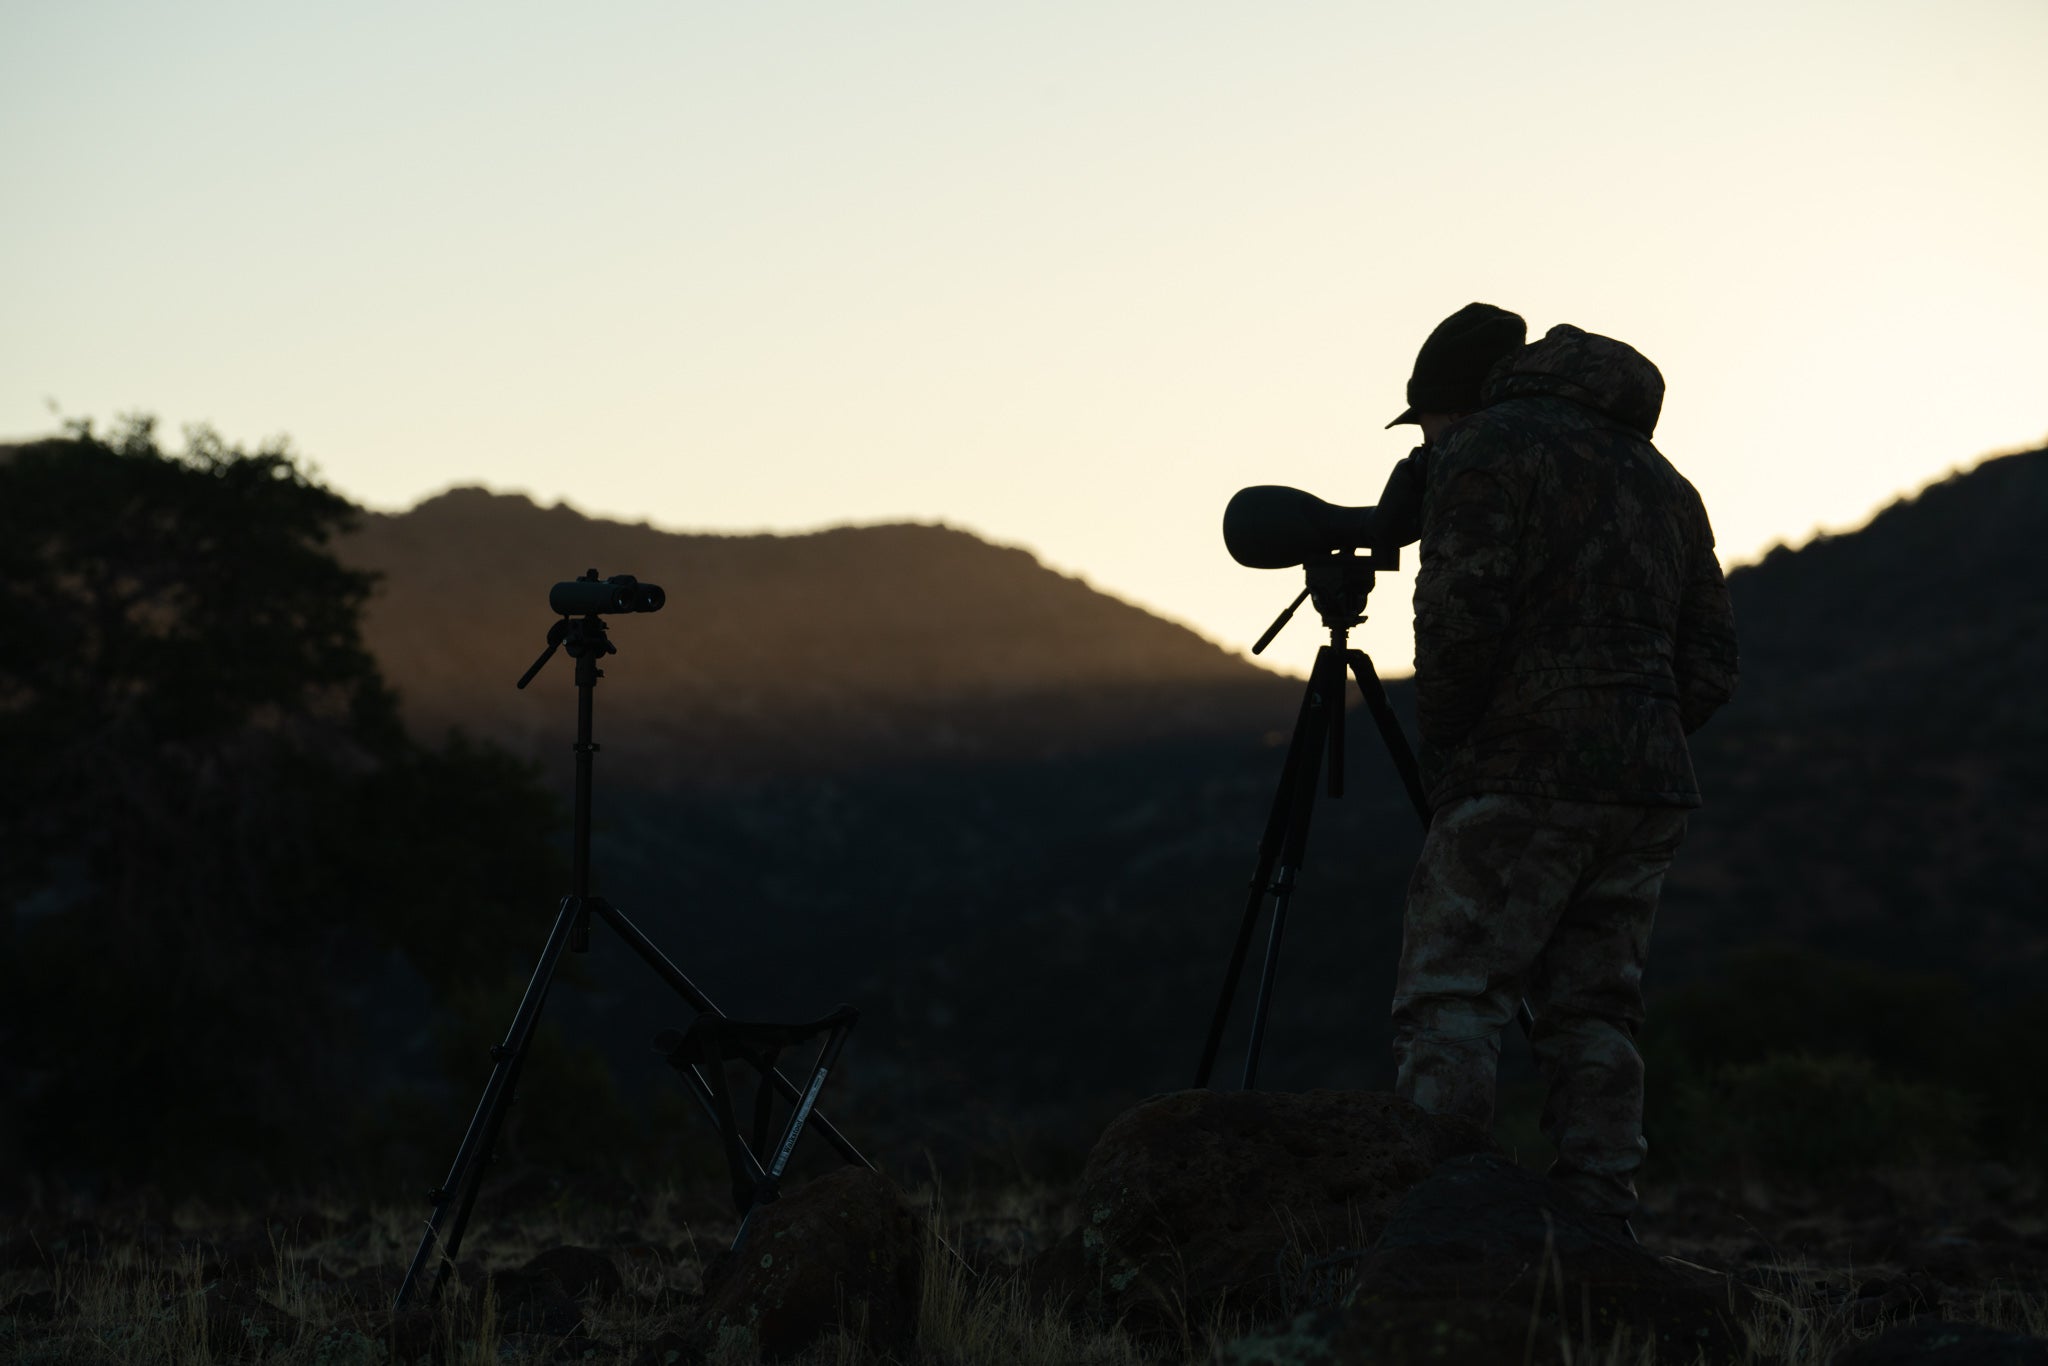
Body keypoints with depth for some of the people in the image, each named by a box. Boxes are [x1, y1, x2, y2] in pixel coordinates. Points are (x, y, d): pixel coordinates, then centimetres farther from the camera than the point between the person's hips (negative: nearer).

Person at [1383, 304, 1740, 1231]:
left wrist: (1439, 748, -2)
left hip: (1523, 781, -7)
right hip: (1649, 785, 8)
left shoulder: (1485, 450, -2)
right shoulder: (1660, 478, 22)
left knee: (1449, 1007, -6)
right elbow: (1710, 663, 18)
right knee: (1591, 1016, 9)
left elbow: (1459, 616, -14)